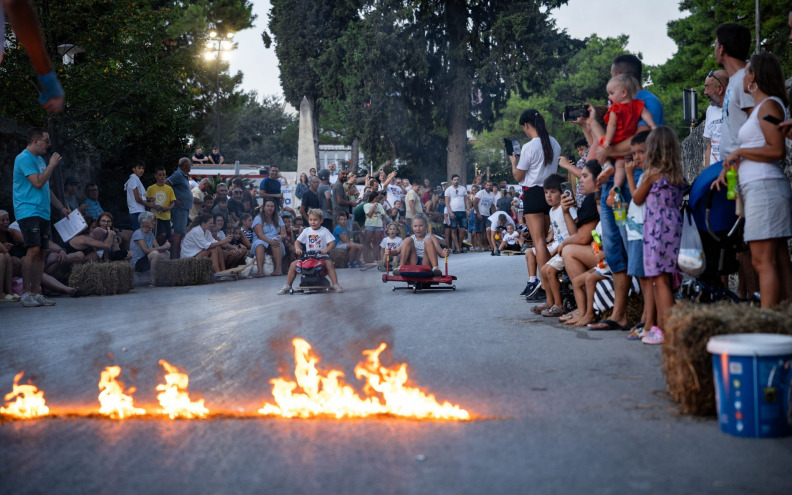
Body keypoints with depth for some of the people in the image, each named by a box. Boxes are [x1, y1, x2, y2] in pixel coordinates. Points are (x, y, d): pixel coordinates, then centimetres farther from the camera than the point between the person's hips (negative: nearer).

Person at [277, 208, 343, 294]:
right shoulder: (306, 231, 11)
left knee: (329, 263, -34)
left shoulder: (324, 231, 1)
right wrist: (297, 248, -10)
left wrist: (326, 249, -27)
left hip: (321, 256, -3)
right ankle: (287, 286, 0)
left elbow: (332, 243, -7)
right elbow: (297, 242, 12)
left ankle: (335, 285, -30)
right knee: (293, 265, -12)